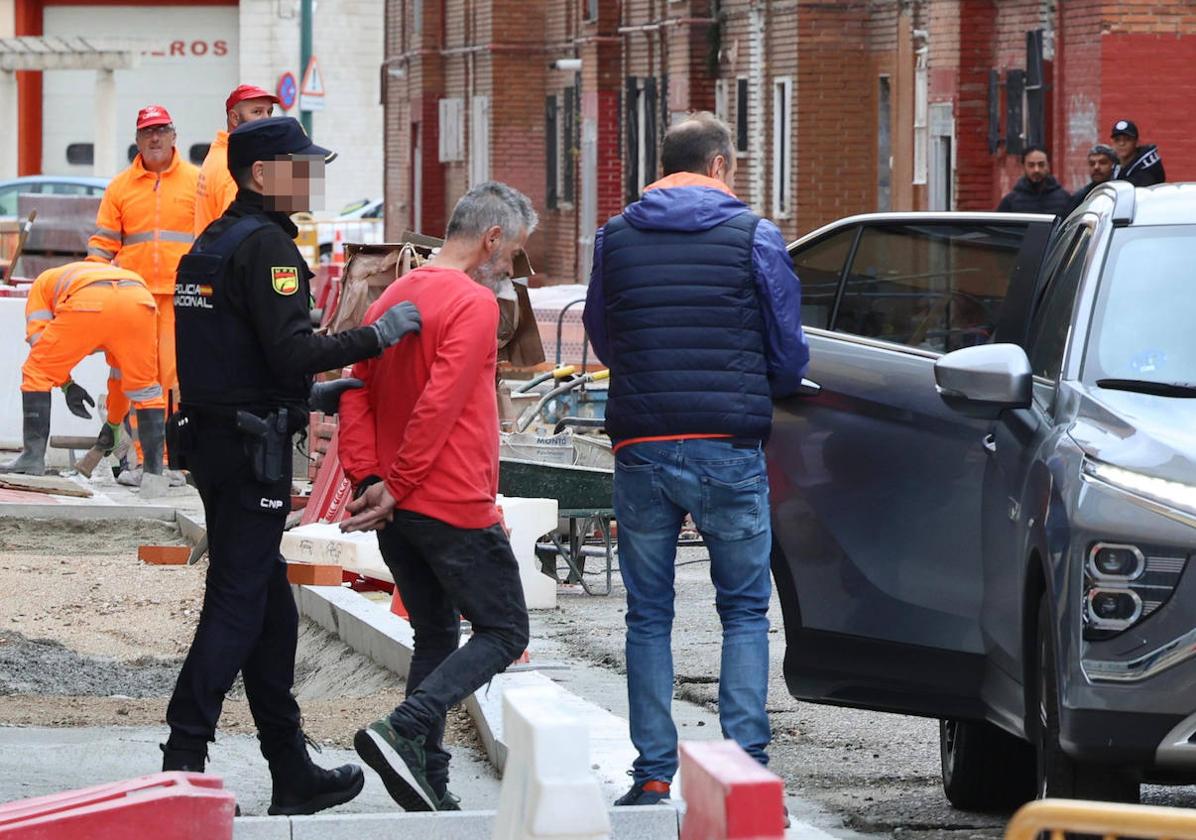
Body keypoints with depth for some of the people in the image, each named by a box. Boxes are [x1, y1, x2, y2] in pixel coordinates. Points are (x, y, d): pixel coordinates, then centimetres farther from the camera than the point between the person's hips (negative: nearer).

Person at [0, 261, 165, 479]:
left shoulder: (44, 282, 39)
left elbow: (37, 337, 19)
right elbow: (120, 371, 47)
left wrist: (66, 386, 19)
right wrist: (114, 424, 55)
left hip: (87, 302, -3)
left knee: (37, 374, 15)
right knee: (145, 388, 22)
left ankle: (34, 455, 9)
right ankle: (154, 471, 17)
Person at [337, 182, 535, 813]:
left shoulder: (393, 299, 13)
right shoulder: (473, 302, -13)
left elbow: (357, 396, 8)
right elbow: (439, 405, -20)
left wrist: (367, 478, -1)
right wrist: (394, 488, -15)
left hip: (397, 506, 8)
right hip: (455, 504, -8)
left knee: (435, 636, 14)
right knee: (503, 632, 0)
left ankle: (431, 788, 9)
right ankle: (404, 731, -18)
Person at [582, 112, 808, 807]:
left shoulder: (616, 237, 7)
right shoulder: (754, 236, -1)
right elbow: (789, 356, 4)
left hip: (641, 450, 2)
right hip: (729, 449, -2)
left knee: (648, 617, 9)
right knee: (745, 611, 7)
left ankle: (654, 774, 5)